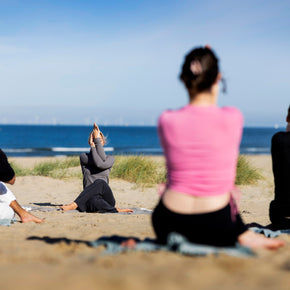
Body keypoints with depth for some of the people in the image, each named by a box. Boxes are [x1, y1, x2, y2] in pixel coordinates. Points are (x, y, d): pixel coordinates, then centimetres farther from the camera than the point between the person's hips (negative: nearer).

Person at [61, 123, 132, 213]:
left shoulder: (110, 159, 13)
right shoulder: (83, 157, 12)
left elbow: (102, 164, -13)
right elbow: (97, 162, -9)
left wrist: (97, 139, -5)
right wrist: (92, 145, -1)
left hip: (106, 199, 1)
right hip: (90, 198, -1)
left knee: (100, 182, -37)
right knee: (94, 202, -42)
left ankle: (74, 205, -38)